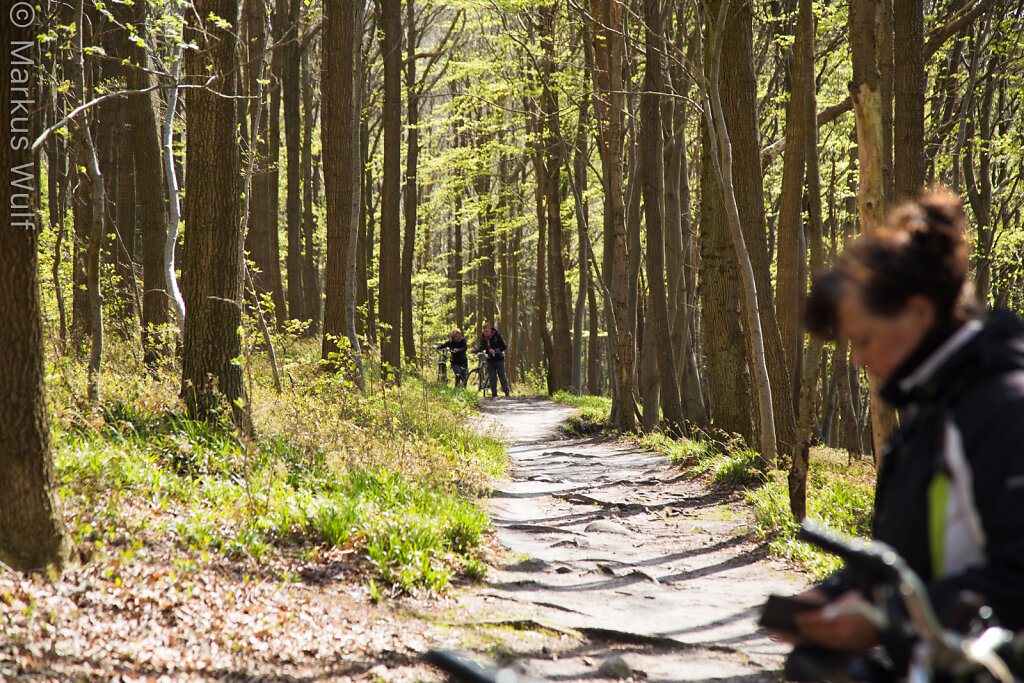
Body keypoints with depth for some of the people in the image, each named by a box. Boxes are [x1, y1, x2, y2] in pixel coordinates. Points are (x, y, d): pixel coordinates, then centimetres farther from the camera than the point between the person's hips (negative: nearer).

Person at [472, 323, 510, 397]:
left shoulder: (497, 335, -15)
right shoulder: (483, 337, -2)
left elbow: (503, 346, -15)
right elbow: (482, 347, 10)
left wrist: (495, 351, -30)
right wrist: (476, 350, -10)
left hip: (499, 359, -4)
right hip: (490, 360, 4)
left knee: (502, 376, 0)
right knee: (492, 377, 1)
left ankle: (506, 392, 13)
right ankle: (494, 393, 7)